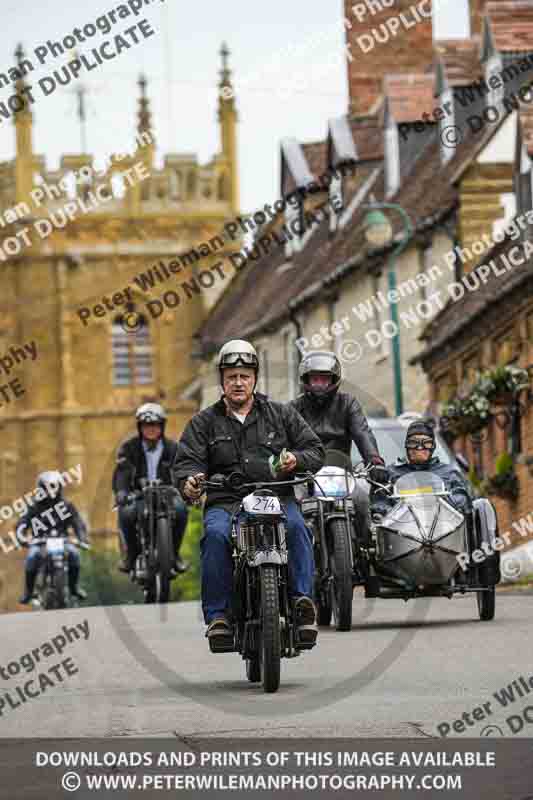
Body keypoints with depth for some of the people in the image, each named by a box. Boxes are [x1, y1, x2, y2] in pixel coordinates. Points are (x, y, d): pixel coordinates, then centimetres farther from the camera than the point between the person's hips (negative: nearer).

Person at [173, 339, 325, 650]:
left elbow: (315, 450, 15)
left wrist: (297, 459, -9)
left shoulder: (281, 414, 17)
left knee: (296, 527, -32)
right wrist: (190, 479, -19)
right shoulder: (204, 422, 16)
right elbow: (188, 459, 5)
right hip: (225, 502, 0)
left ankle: (303, 601, -34)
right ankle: (218, 614, -29)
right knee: (215, 534, -33)